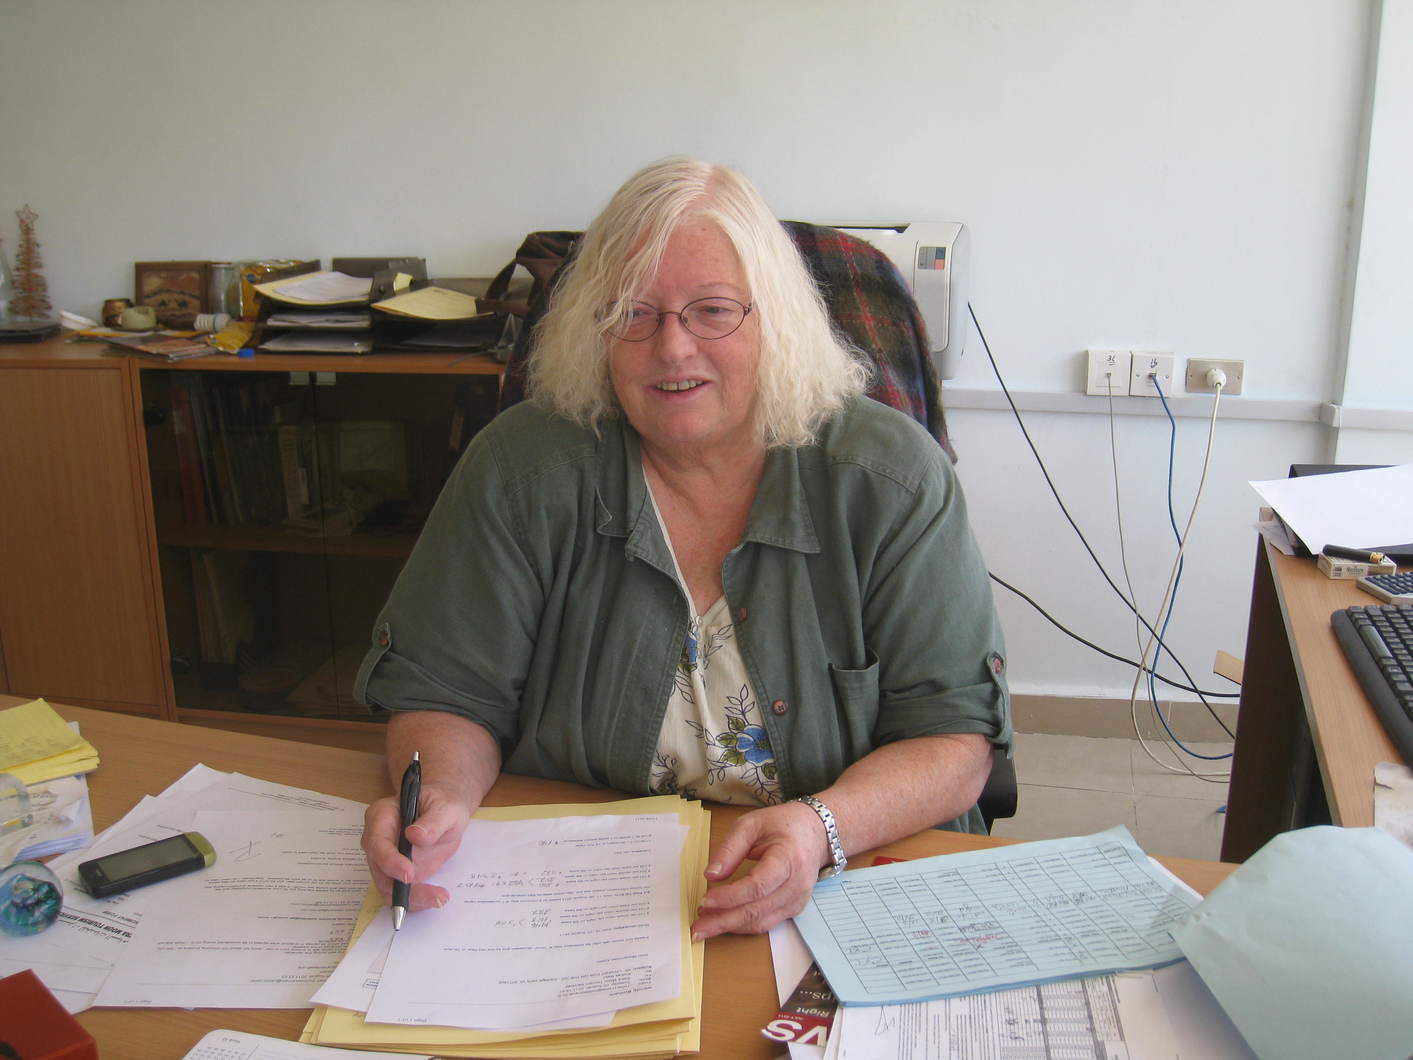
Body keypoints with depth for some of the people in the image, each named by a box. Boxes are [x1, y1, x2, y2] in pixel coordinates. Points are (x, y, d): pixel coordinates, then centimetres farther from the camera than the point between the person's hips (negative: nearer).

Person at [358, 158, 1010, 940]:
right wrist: (442, 795, -19)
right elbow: (444, 693, 3)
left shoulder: (890, 476, -6)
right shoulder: (523, 470, -3)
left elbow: (956, 739, -6)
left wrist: (822, 829, -24)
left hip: (839, 909, -1)